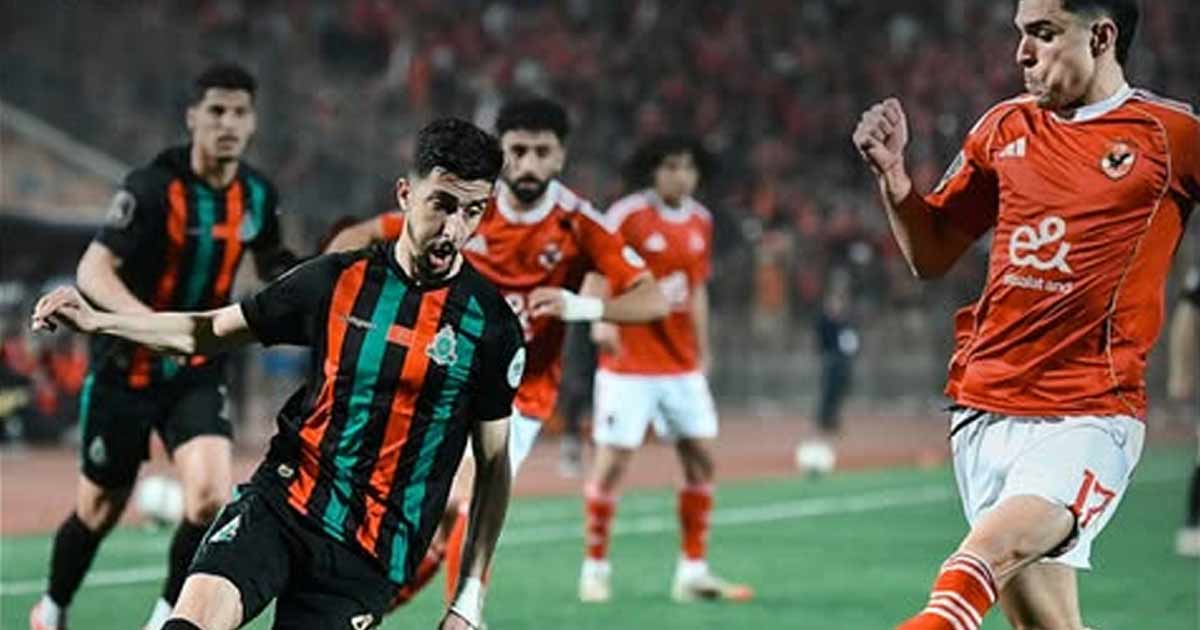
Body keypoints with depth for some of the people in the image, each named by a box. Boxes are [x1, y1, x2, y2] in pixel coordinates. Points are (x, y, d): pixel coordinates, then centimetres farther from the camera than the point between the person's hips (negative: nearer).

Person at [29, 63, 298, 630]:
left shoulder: (257, 195, -1)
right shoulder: (153, 188, -19)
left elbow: (271, 263, 19)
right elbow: (93, 271, -26)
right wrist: (147, 320, -44)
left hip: (197, 371, 4)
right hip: (125, 368, -3)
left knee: (212, 496, -18)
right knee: (100, 509, 9)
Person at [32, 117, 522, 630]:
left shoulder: (490, 323, -4)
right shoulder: (337, 280, 1)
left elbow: (493, 465, 4)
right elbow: (209, 331, 14)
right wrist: (95, 321, 4)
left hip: (369, 556, -1)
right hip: (284, 502, 1)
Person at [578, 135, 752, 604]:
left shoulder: (700, 222, 9)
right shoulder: (627, 215, -10)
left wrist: (702, 351, 19)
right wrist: (601, 318, -29)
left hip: (682, 365, 6)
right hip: (629, 363, -6)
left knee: (700, 457, 4)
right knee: (613, 459, -5)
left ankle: (693, 572, 12)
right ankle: (595, 568, 8)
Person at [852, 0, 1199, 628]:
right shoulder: (1005, 128, 12)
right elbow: (931, 255, 19)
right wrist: (893, 175, 3)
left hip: (1089, 416, -5)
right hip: (986, 409, 5)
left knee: (993, 546, -29)